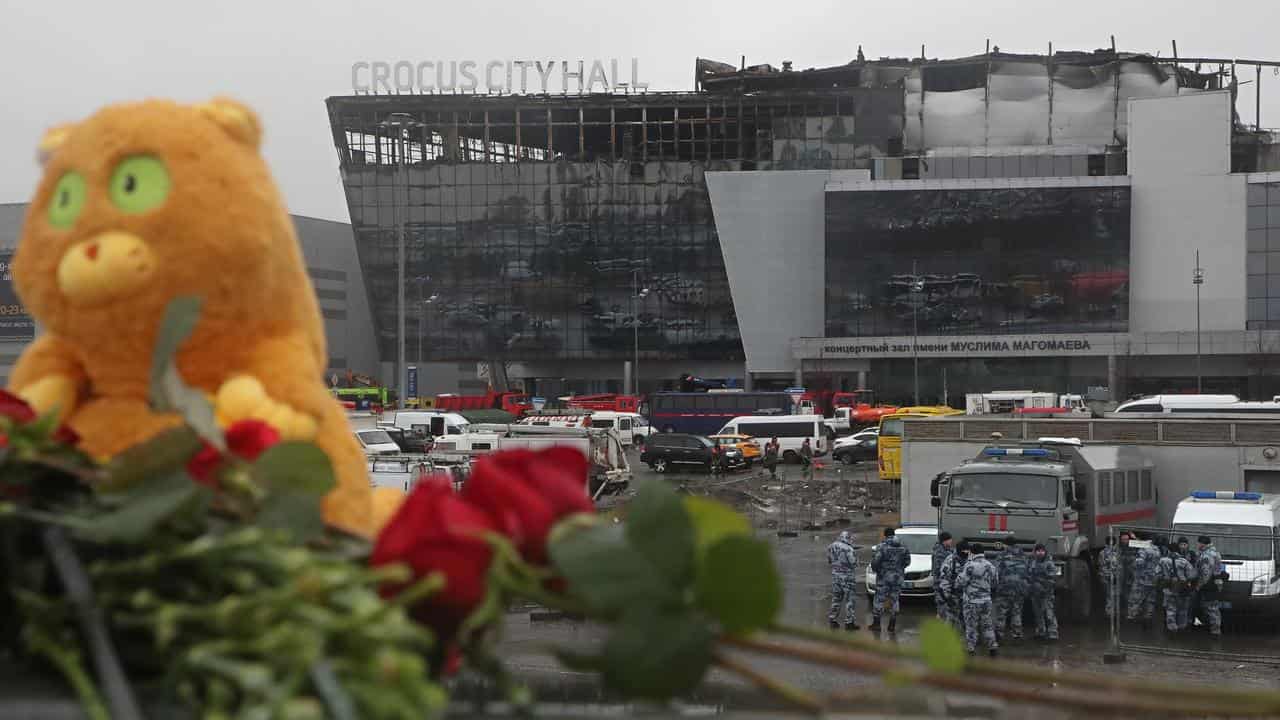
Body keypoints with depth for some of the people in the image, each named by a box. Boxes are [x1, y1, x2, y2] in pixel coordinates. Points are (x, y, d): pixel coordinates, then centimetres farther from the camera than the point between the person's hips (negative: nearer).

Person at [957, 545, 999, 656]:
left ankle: (970, 649, 11)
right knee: (986, 624, 17)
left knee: (971, 626, 5)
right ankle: (992, 645, 15)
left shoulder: (970, 566, -18)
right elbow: (995, 583, 12)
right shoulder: (990, 566, 2)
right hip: (986, 600, 5)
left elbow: (961, 582, -17)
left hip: (971, 601, -5)